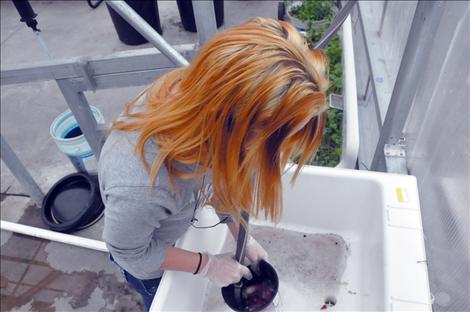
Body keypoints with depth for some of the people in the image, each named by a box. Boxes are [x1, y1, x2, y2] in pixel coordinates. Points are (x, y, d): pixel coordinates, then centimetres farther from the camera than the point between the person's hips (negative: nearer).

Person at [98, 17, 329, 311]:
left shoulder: (194, 94, -32)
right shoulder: (140, 189, -49)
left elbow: (216, 173, -11)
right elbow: (131, 254, -25)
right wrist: (208, 265, -16)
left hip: (182, 229, 4)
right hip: (150, 262, -4)